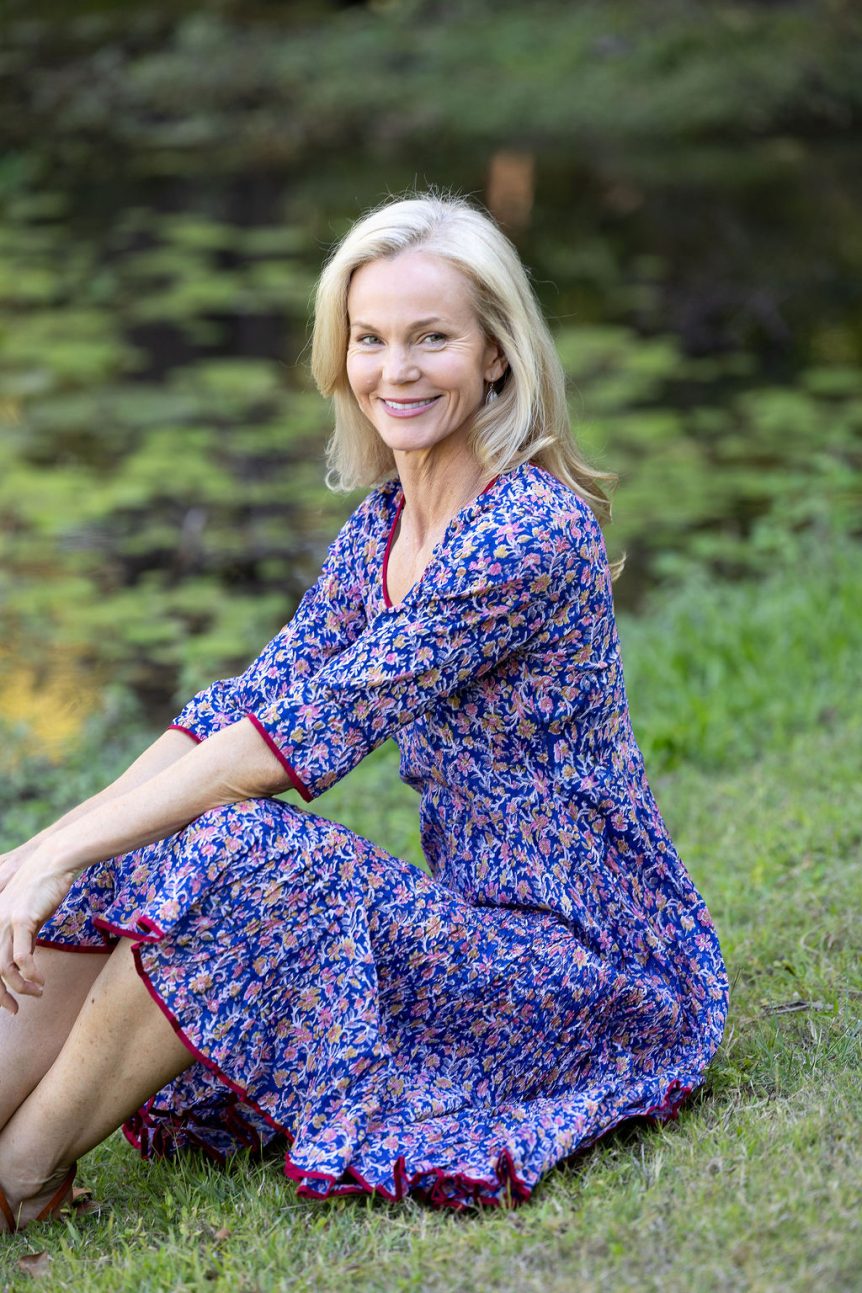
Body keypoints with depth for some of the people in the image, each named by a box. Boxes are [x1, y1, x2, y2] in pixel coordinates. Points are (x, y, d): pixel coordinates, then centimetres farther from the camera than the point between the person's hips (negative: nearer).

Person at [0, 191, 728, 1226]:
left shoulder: (531, 529, -20)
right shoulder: (382, 525, 8)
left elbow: (311, 729, -24)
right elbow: (249, 702, 4)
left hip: (596, 960, -8)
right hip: (479, 921, 8)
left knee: (241, 854, -27)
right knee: (111, 882, -9)